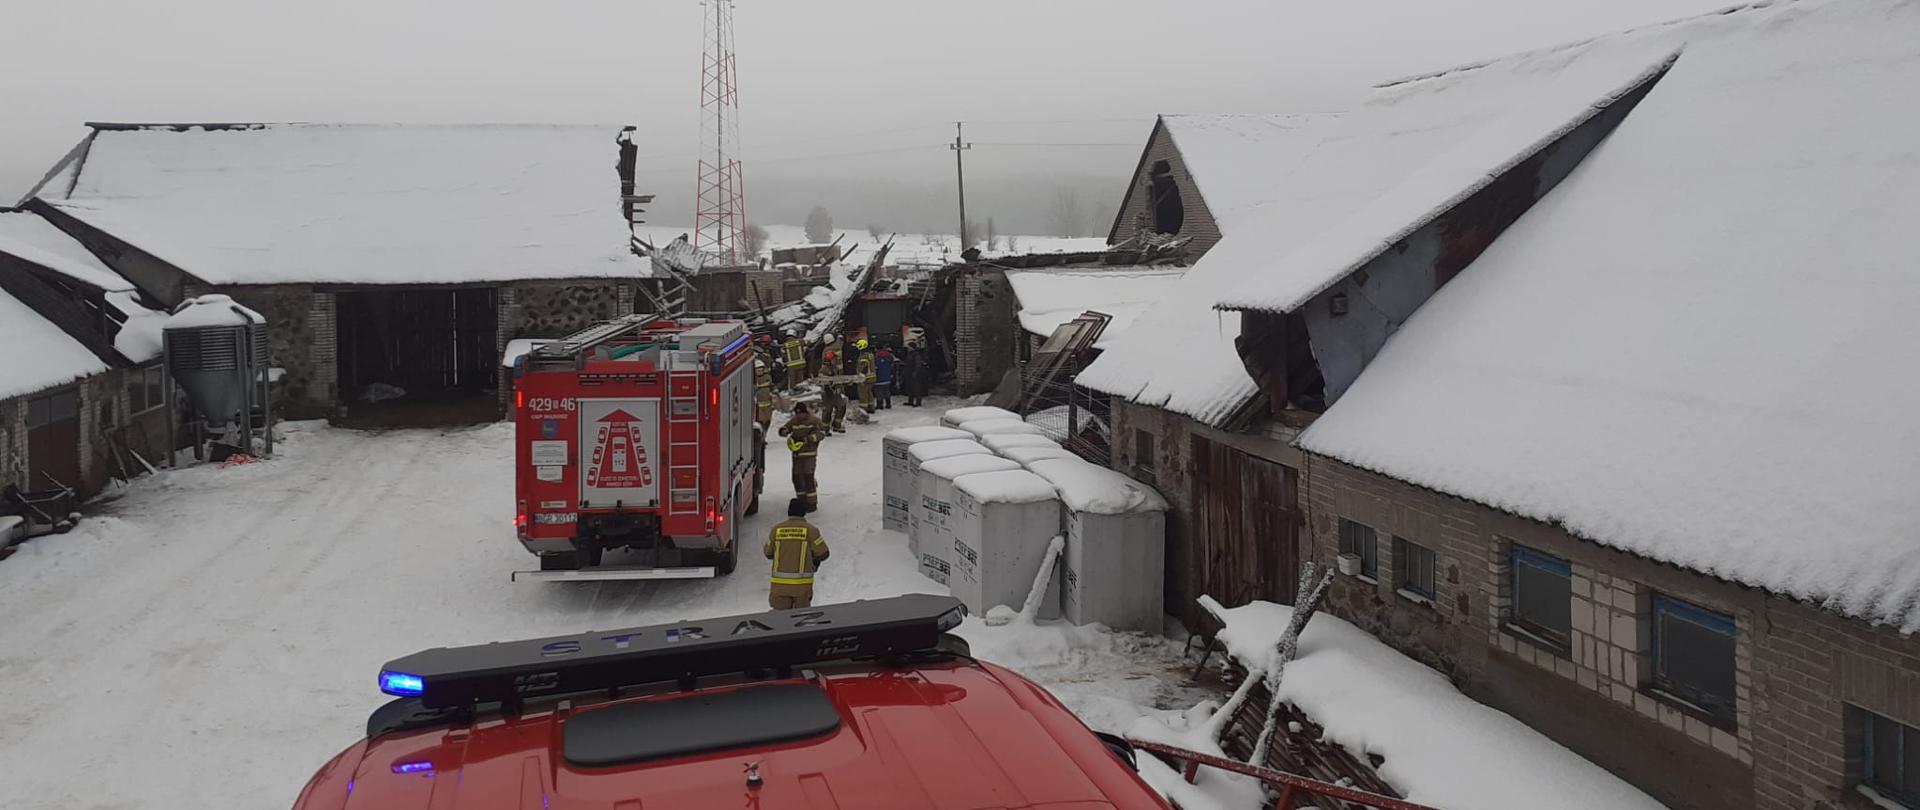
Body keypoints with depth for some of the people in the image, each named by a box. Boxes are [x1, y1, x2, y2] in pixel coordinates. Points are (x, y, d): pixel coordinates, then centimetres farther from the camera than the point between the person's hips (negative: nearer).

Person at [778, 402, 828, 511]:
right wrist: (784, 431, -16)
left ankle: (812, 503, -5)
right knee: (796, 477, 8)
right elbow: (783, 429, 10)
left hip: (809, 453, -6)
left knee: (808, 477, -11)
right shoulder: (793, 421, 9)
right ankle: (802, 500, 24)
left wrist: (806, 439, -19)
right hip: (796, 453, 6)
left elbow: (821, 434, -9)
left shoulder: (814, 421, -5)